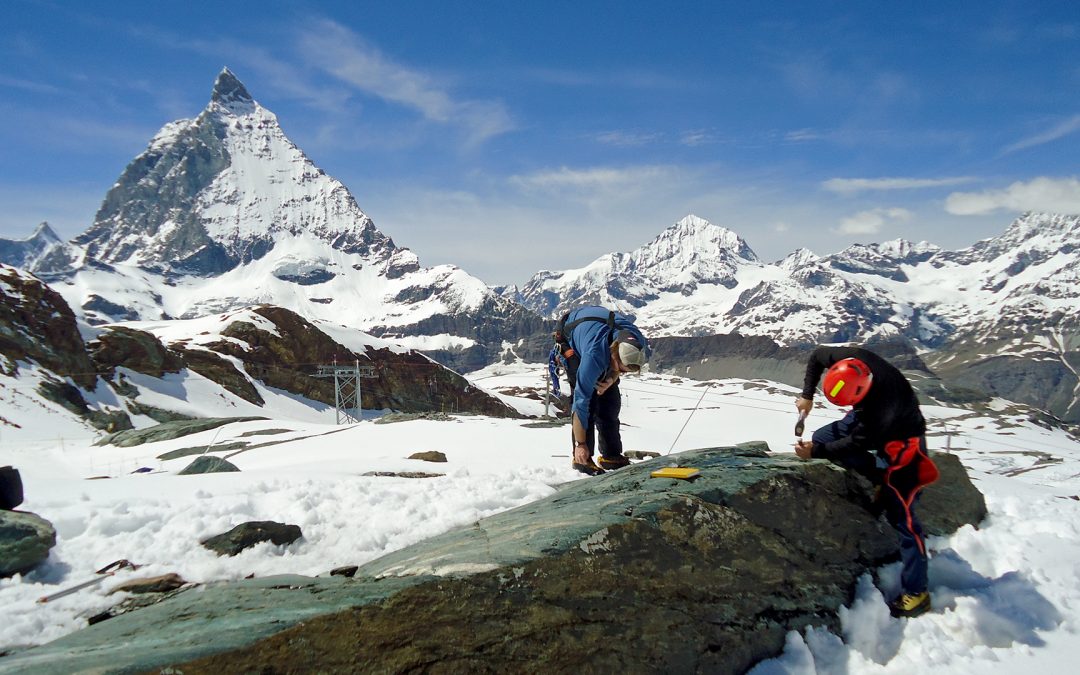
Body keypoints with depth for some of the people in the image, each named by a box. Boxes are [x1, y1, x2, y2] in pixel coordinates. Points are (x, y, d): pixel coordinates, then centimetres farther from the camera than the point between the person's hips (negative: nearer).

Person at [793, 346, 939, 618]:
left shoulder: (887, 409, -42)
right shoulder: (852, 359, -28)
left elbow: (857, 443, -26)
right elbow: (816, 356, -8)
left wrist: (816, 452, -21)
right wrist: (807, 396, -12)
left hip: (901, 440, -8)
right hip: (868, 417, 8)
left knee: (900, 515, -8)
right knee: (821, 437, -1)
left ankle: (916, 593, 3)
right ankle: (882, 483, 11)